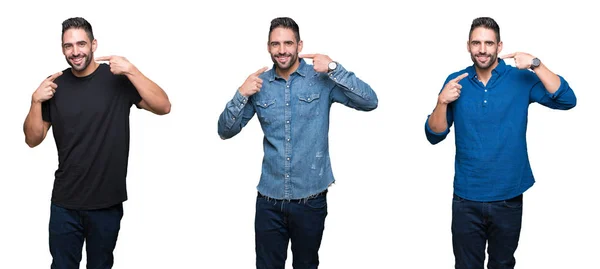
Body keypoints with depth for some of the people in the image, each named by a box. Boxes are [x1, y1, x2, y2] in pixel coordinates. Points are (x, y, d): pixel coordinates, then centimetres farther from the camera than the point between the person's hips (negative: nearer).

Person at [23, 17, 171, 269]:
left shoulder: (117, 78, -7)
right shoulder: (55, 85, 2)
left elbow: (163, 107, -17)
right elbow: (33, 140, 3)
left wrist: (131, 70, -24)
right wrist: (36, 101, -12)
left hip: (107, 202, -2)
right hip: (64, 203, 2)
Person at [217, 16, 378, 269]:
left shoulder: (322, 79, -5)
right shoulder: (259, 84, 2)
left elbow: (370, 102, -14)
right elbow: (225, 131, 2)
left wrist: (334, 68, -22)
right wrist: (241, 95, -14)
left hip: (310, 198, -1)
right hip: (269, 198, 2)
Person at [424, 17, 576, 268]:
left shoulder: (521, 78, -4)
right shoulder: (456, 82, 0)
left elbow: (567, 101, -15)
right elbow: (434, 135, -1)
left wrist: (536, 65, -23)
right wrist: (442, 102, -17)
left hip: (509, 198, -1)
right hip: (466, 199, 1)